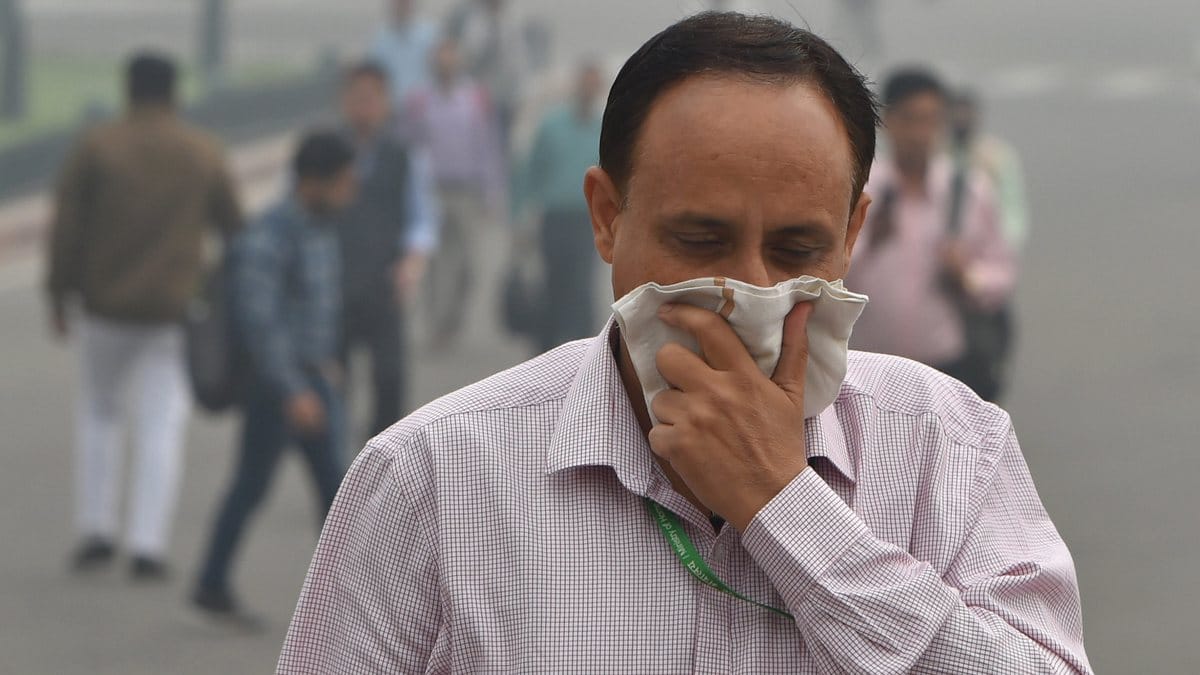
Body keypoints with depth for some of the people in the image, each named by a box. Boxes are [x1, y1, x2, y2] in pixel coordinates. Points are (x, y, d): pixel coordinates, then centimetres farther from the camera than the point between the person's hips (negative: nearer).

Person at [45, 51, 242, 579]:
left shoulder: (96, 148, -5)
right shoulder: (204, 153, 0)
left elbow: (66, 228, -7)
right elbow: (231, 225, 6)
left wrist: (60, 296, 2)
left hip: (106, 304, 0)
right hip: (173, 309, 0)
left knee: (98, 413, 18)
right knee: (162, 426, 3)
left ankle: (96, 531, 11)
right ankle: (148, 546, -5)